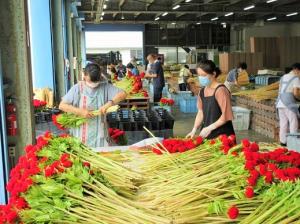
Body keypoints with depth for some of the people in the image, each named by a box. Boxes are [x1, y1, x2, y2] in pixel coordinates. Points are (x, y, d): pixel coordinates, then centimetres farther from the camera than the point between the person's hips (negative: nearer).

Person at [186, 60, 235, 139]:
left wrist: (210, 128, -19)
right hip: (206, 134, 6)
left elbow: (226, 116, -16)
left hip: (222, 134, -6)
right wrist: (194, 130, 1)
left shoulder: (220, 90, -14)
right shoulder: (202, 91, 7)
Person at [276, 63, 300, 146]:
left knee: (283, 122, 10)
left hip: (280, 103, 7)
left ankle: (283, 141, 11)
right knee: (293, 122, 0)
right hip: (289, 104, -7)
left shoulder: (283, 77, 18)